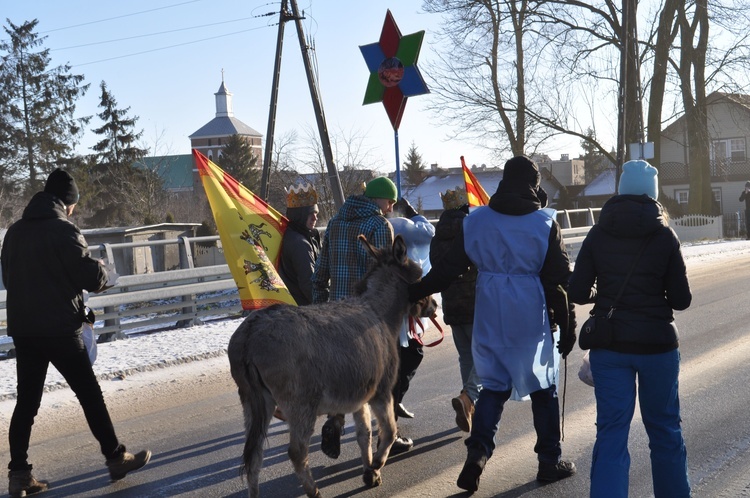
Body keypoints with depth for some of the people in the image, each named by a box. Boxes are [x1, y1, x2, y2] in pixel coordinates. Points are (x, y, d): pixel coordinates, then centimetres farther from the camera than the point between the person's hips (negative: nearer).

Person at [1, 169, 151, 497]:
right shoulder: (63, 230, -13)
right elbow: (91, 275, -15)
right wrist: (102, 274, 7)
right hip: (58, 329, -6)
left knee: (26, 401, 9)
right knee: (90, 395, 5)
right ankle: (115, 458, 15)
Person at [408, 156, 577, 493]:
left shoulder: (475, 221, 1)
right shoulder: (544, 223, -4)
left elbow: (446, 268, 2)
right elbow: (559, 280, -4)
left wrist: (412, 292, 12)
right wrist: (566, 326, 3)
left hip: (489, 318, 2)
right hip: (531, 320, -2)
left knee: (493, 385, 13)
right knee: (543, 388, 12)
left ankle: (478, 450, -4)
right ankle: (549, 462, 20)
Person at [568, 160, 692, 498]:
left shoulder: (598, 233, -2)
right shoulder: (664, 236, -5)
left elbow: (577, 293, -4)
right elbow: (681, 300, -5)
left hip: (609, 344, 1)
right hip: (657, 344, -1)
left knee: (611, 433, 3)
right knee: (664, 430, 16)